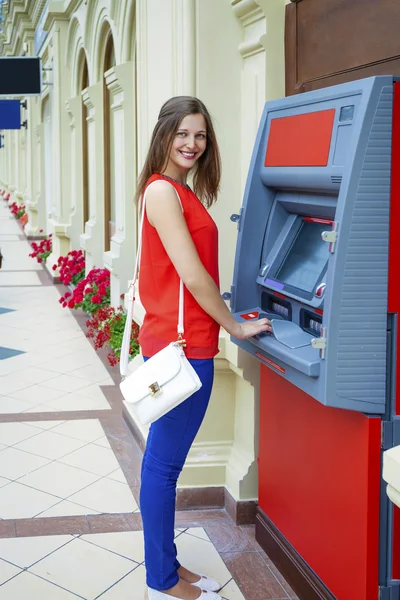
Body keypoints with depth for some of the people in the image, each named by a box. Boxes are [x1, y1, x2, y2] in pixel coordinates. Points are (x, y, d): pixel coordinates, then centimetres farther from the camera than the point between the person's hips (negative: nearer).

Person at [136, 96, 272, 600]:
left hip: (190, 344, 10)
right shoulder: (162, 192, -14)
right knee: (164, 462, 3)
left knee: (165, 460, 16)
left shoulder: (182, 193, 15)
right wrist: (235, 327, -6)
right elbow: (194, 277, -17)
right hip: (181, 347, -10)